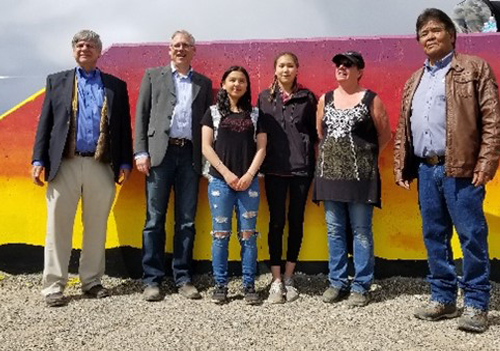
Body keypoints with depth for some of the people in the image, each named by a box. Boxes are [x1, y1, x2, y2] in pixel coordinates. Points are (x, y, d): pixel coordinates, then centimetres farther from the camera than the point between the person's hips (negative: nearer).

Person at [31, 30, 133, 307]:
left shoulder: (116, 86, 13)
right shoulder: (57, 81, 13)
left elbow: (123, 127, 10)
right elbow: (45, 123, 8)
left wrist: (125, 162, 1)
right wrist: (38, 160, -1)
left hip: (101, 167, 1)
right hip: (64, 165, 0)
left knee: (96, 227, 7)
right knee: (58, 227, 1)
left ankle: (91, 281, 19)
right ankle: (53, 286, 9)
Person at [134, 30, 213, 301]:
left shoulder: (204, 83, 17)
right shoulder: (153, 76, 12)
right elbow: (141, 115, 6)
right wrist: (141, 152, -5)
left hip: (190, 156, 2)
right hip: (160, 153, -2)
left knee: (186, 221, 5)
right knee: (155, 219, 0)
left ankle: (183, 278, 13)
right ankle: (152, 280, 7)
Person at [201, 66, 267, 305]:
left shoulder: (255, 114, 12)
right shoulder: (213, 112, 8)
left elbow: (261, 147, 7)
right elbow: (206, 147, 1)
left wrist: (249, 175, -7)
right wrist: (227, 173, -8)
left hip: (248, 181, 1)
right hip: (220, 180, -1)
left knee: (248, 235, 2)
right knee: (220, 234, 1)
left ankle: (249, 285, 10)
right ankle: (220, 285, 10)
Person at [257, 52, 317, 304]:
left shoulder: (307, 97, 6)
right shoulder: (264, 97, 9)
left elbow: (314, 131, 8)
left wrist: (314, 161, 1)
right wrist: (259, 164, 2)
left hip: (301, 167, 0)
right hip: (274, 169, 0)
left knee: (296, 221, 6)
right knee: (276, 222, 0)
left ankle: (288, 278, 17)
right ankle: (276, 281, 5)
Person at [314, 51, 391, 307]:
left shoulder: (370, 99, 0)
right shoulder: (325, 99, 11)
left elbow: (385, 135, 3)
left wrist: (366, 154, 5)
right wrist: (334, 153, 11)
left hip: (360, 175, -4)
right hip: (329, 173, 4)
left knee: (361, 231, 1)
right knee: (334, 231, 8)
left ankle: (361, 286, 9)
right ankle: (337, 282, 18)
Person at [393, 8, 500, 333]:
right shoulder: (414, 82, 19)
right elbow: (403, 128, 19)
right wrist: (401, 167, 12)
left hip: (460, 169, -6)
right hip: (425, 170, 6)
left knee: (472, 237, -2)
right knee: (434, 237, 10)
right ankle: (443, 298, 21)